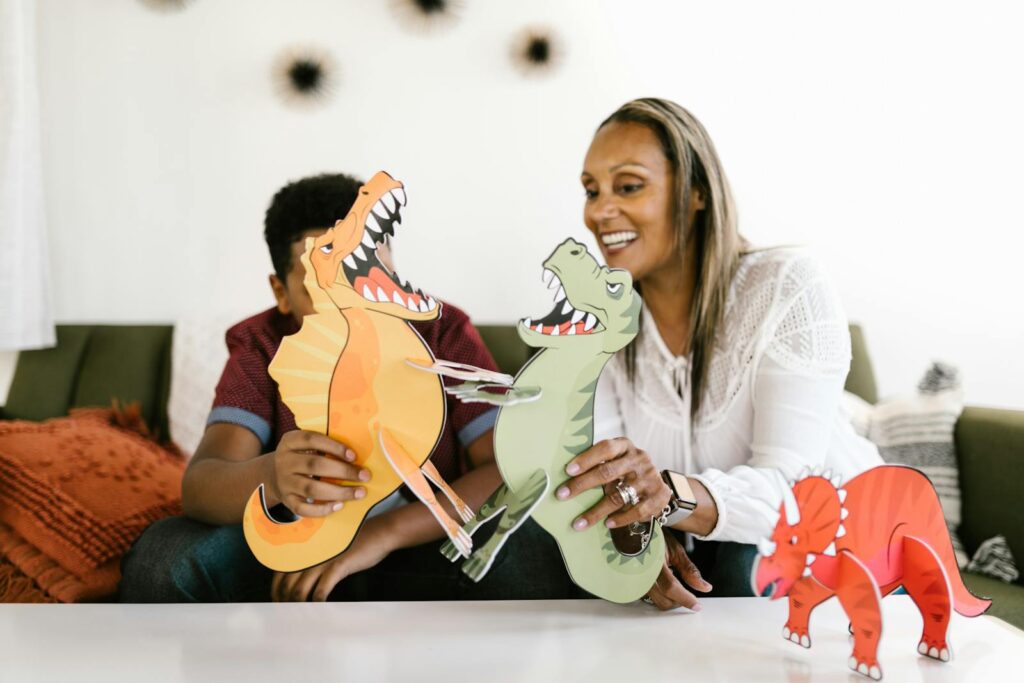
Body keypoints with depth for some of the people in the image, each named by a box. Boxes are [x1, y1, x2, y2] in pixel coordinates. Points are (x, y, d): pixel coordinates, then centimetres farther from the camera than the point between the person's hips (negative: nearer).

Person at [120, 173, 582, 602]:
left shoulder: (444, 332, -10)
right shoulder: (261, 347, -7)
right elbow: (199, 486, -22)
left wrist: (385, 531, -31)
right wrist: (271, 477, -46)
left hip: (427, 555, 0)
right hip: (295, 560, 1)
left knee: (531, 554, -31)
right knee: (162, 558, -25)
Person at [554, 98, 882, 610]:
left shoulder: (788, 288, -20)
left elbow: (790, 488, -30)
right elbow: (600, 479, -13)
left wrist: (670, 494, -51)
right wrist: (636, 530, -37)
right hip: (696, 556, 5)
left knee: (752, 562, -36)